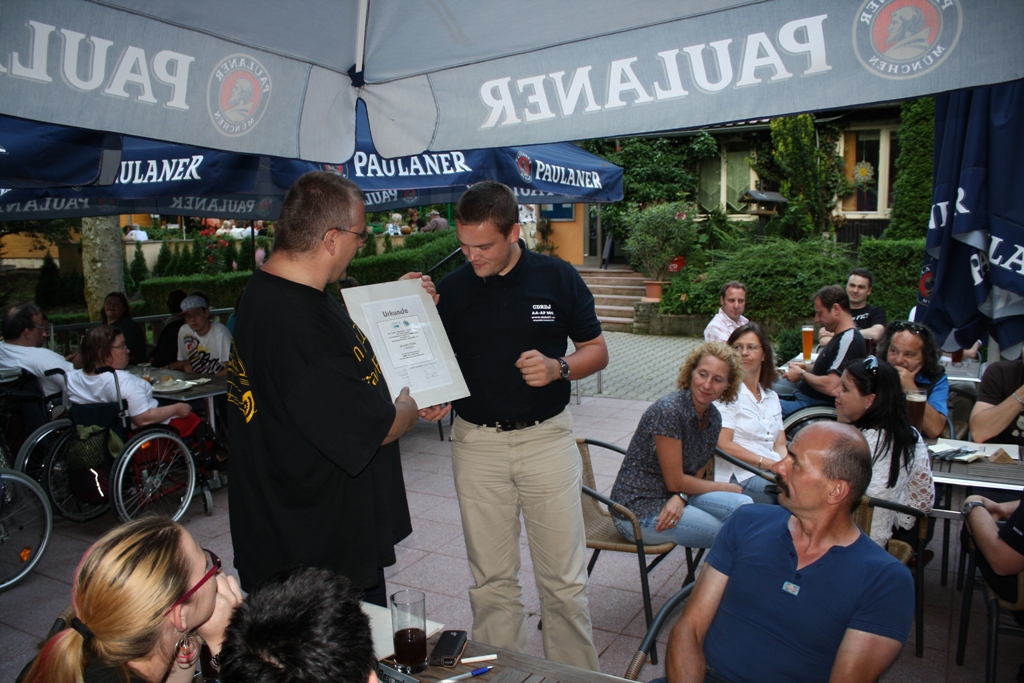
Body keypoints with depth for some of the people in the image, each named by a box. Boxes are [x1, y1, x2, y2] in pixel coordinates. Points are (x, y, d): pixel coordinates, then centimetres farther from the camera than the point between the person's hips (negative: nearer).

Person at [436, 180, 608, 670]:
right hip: (476, 442, 2)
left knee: (564, 580, 7)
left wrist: (558, 367, -16)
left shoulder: (558, 278, -3)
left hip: (547, 437, -1)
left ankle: (577, 673, 27)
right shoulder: (451, 289, 1)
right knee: (491, 581, 12)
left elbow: (597, 350, 4)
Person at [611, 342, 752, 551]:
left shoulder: (713, 417, 3)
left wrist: (680, 498, -17)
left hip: (674, 498, 7)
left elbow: (696, 476, 5)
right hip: (638, 509, -7)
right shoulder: (669, 411, -22)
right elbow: (675, 482, -18)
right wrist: (723, 487, -4)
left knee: (743, 506, -9)